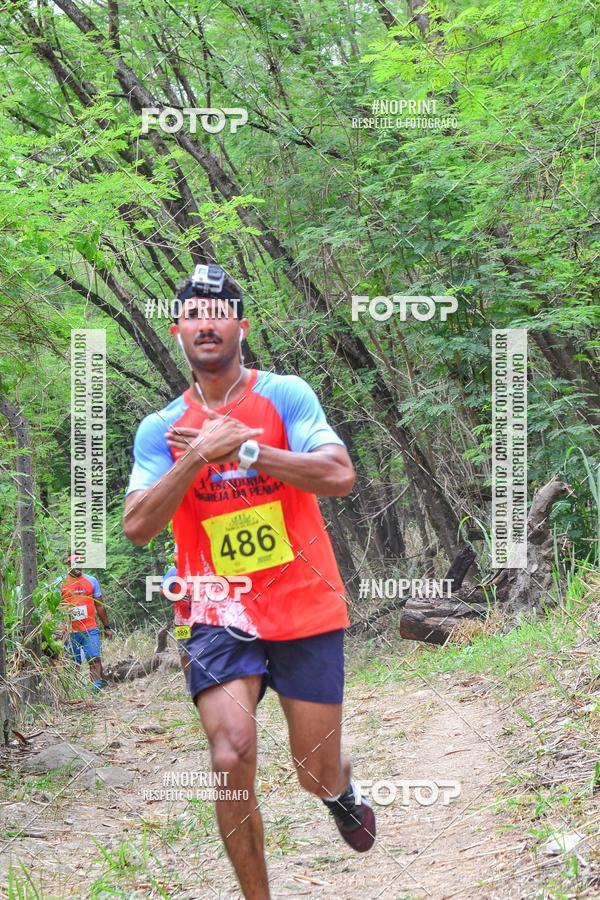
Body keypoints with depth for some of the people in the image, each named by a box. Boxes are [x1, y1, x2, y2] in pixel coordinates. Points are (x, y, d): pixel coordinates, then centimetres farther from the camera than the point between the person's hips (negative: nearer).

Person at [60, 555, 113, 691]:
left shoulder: (91, 581, 12)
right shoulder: (60, 583, 4)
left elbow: (99, 606, 18)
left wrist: (106, 627, 19)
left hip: (90, 629, 1)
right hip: (70, 631, -1)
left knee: (95, 658, -13)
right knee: (74, 663, 1)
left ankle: (98, 683, -21)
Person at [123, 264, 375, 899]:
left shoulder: (285, 395, -2)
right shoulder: (160, 429, 4)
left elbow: (339, 475, -15)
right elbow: (137, 527, -7)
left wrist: (243, 445, -19)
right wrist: (200, 454, -17)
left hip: (306, 611, 0)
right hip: (219, 615, 1)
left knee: (317, 775, 7)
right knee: (232, 759, -20)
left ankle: (341, 789, 46)